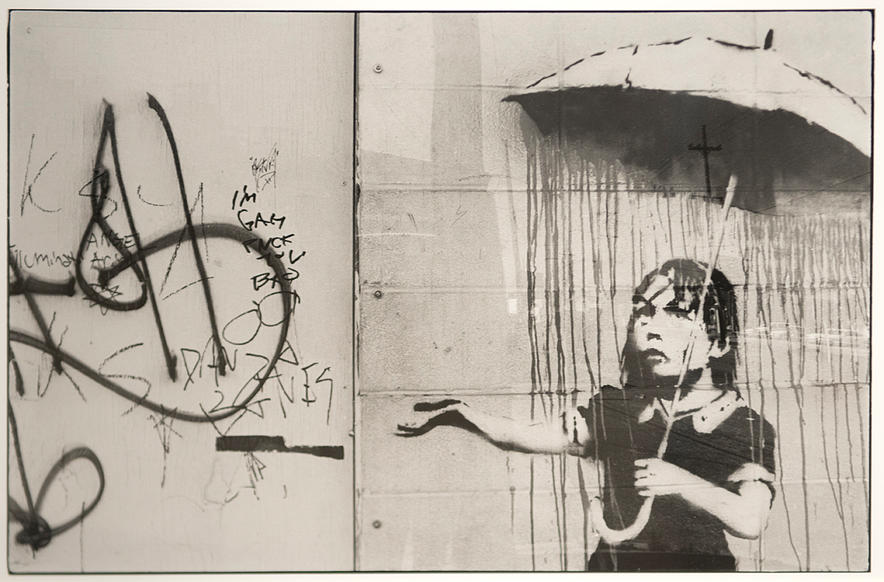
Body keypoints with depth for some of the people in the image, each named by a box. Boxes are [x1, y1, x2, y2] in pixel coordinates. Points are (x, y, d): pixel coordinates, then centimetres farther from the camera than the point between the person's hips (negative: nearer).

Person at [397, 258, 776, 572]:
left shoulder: (748, 429, -5)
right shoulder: (614, 410, 2)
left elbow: (751, 522, -16)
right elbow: (522, 437, -1)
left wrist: (681, 482, -23)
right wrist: (457, 413, -12)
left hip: (699, 566, -2)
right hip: (613, 564, 2)